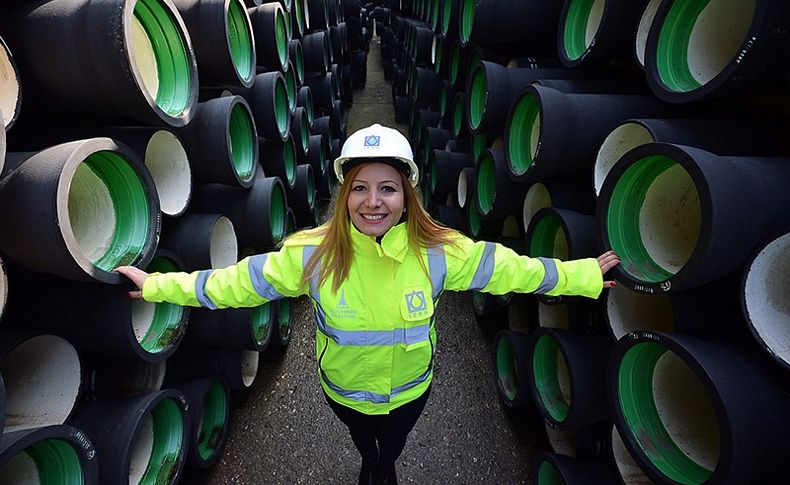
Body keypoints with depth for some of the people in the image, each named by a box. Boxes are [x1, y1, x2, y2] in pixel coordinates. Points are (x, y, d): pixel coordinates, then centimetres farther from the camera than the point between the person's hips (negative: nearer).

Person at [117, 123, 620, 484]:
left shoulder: (440, 251, -27)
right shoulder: (312, 253, -28)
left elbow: (510, 268, -16)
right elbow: (240, 281, -18)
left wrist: (584, 275, -10)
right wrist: (161, 285, -13)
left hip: (410, 389, 0)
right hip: (343, 390, 0)